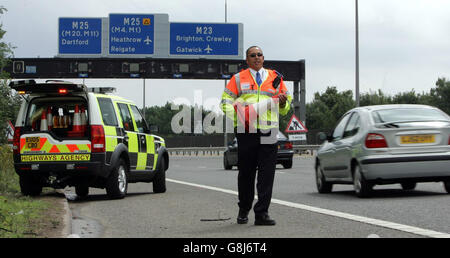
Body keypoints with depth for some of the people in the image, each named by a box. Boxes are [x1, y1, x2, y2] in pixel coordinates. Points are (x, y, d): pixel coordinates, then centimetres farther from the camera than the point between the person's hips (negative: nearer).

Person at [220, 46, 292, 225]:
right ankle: (243, 210, 21)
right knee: (245, 173, 5)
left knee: (267, 174, -6)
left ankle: (262, 213, -4)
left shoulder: (275, 78, 15)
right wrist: (236, 120, -7)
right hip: (246, 132, -1)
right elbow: (226, 101, 9)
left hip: (268, 132, 1)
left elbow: (286, 104, 21)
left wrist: (283, 103, -4)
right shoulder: (238, 79, 10)